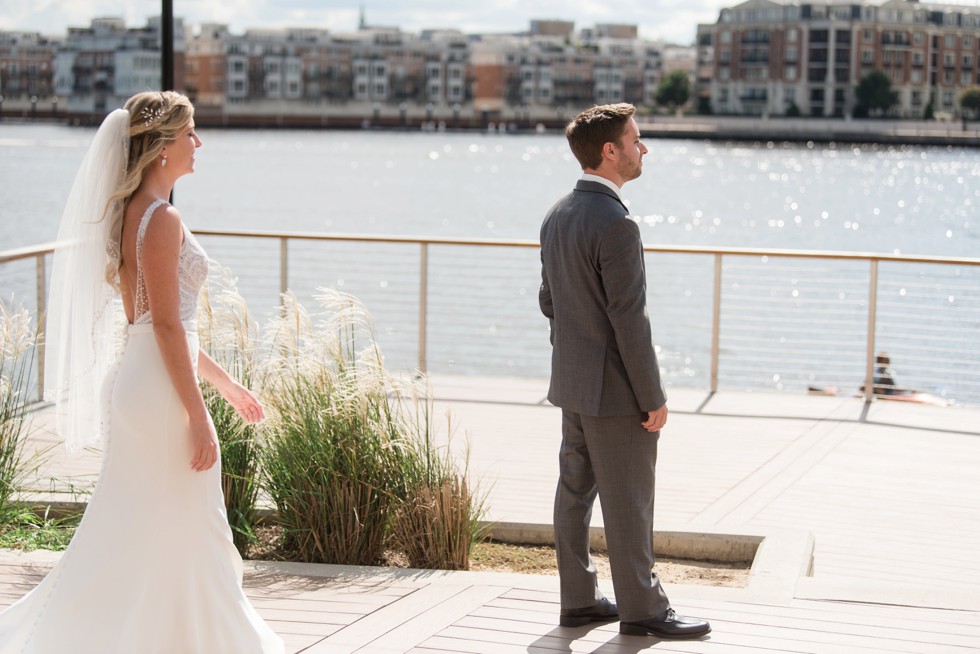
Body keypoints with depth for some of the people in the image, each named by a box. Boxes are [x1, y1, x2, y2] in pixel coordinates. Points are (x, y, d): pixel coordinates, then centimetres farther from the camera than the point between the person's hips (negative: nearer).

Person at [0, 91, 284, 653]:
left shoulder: (133, 212, 14)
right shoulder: (162, 218, -16)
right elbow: (167, 326, -19)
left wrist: (225, 382, 25)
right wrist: (198, 415, -18)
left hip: (138, 380, 10)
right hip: (164, 389, -10)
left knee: (136, 539, 15)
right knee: (181, 538, 0)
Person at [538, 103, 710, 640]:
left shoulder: (557, 217, 7)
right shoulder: (616, 224, -22)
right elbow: (629, 320, -21)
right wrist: (653, 398, -15)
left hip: (571, 383, 9)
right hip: (614, 391, -9)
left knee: (575, 491, 14)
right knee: (628, 503, 1)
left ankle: (578, 599, 22)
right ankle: (641, 608, 10)